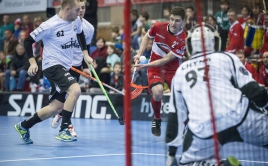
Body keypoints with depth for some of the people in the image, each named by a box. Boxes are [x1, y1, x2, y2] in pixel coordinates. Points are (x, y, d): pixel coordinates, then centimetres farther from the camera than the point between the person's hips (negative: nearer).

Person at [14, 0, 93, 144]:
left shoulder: (76, 21, 2)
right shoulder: (50, 25, -18)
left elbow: (80, 34, 25)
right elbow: (28, 41, -9)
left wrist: (85, 54, 15)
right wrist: (32, 62, -19)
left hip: (64, 67, 8)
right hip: (52, 66, -8)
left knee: (56, 108, 9)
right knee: (75, 90, -29)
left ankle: (23, 126, 26)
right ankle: (64, 130, -22)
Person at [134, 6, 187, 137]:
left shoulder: (183, 40, -22)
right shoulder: (158, 27, -14)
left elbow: (166, 60, -22)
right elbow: (147, 37, 10)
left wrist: (145, 66, -27)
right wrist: (139, 54, -2)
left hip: (173, 68, 0)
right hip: (155, 67, 0)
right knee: (158, 92, -28)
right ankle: (157, 119, 0)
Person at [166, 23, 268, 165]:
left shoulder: (180, 72, 24)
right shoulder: (227, 58, 13)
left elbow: (176, 115, 27)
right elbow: (251, 90, 7)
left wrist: (172, 151, 33)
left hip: (203, 132, 2)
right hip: (240, 118, -1)